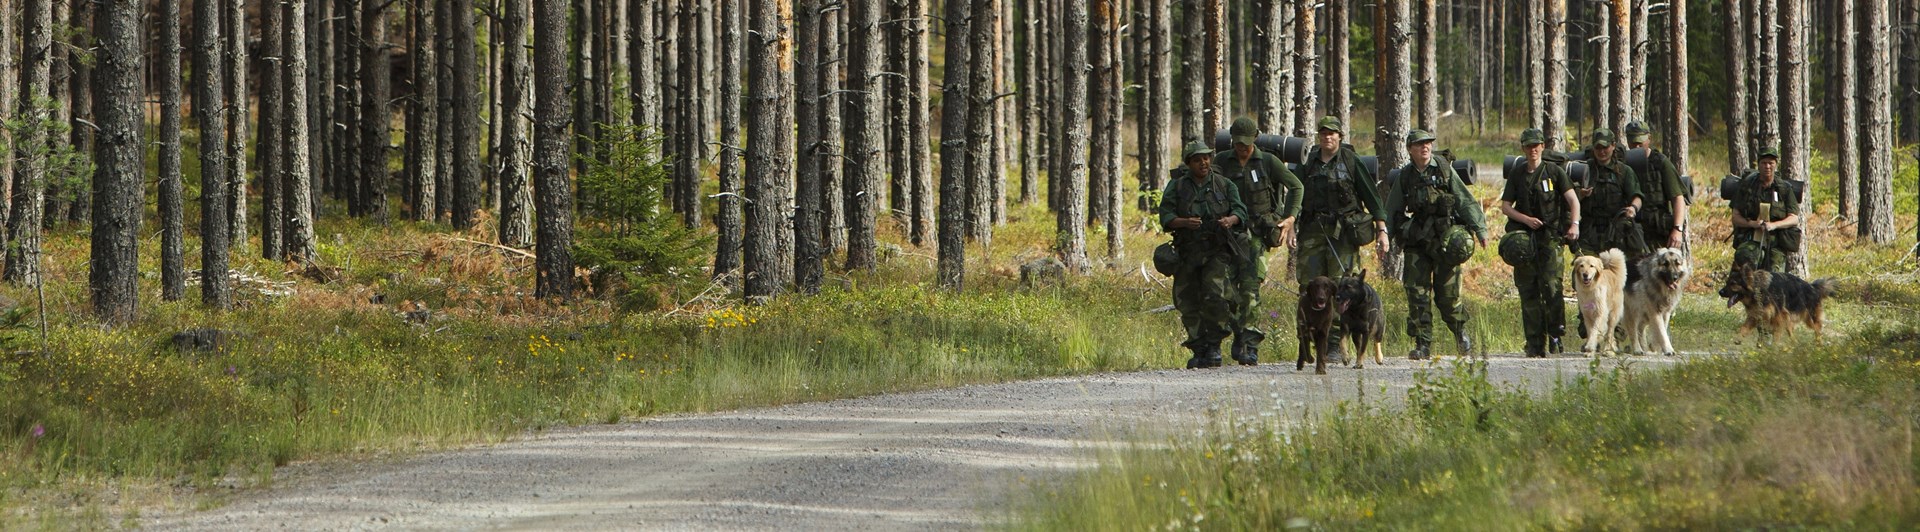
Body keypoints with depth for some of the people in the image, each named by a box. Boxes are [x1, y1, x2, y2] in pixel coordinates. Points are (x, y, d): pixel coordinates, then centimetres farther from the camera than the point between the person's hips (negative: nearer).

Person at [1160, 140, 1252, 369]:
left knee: (1215, 295, -18)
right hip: (1188, 253, 2)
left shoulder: (1224, 185, 9)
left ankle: (1214, 346, -5)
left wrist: (1231, 219, -18)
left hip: (1218, 250, -2)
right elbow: (1165, 217, -1)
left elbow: (1240, 210, 5)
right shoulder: (1177, 187, 7)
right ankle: (1198, 350, 10)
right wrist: (1184, 222, -21)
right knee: (1188, 302, 0)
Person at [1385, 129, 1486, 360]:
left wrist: (1480, 229, -7)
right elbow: (1392, 210, 14)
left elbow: (1465, 200, -1)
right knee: (1417, 291, -4)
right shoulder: (1405, 176, 7)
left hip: (1445, 237, -3)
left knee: (1447, 290, -2)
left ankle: (1460, 330, 24)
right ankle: (1423, 344, 0)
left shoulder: (1444, 169, 0)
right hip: (1417, 239, 3)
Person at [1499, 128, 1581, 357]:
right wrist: (1525, 219, -8)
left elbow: (1573, 200, -1)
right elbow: (1505, 206, 9)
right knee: (1528, 292, 0)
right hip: (1525, 237, 3)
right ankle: (1535, 344, 3)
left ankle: (1555, 335, -3)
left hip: (1550, 237, -3)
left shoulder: (1554, 172, 5)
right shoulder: (1517, 177, 13)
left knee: (1551, 287, -14)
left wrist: (1574, 223, -18)